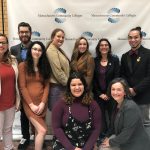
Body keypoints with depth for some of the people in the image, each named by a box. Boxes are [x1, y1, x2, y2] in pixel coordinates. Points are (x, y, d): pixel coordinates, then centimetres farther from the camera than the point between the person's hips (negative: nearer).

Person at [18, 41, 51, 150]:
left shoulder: (45, 66, 11)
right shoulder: (23, 65, -2)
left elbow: (47, 86, 5)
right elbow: (22, 87, -6)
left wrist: (43, 103, -7)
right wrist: (31, 104, -11)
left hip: (42, 103, 4)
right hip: (29, 103, -4)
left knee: (38, 130, 8)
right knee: (43, 130, -13)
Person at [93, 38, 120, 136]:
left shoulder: (115, 60, 2)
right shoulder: (95, 61, 5)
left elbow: (116, 78, -3)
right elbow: (93, 79, 2)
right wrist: (100, 94, -6)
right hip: (98, 95, 1)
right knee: (101, 118, 4)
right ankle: (102, 137, 16)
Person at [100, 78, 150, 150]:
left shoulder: (130, 107, -25)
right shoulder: (117, 105, 1)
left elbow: (127, 132, -25)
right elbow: (115, 124, 13)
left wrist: (111, 142, -16)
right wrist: (108, 136, 5)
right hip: (124, 143, 7)